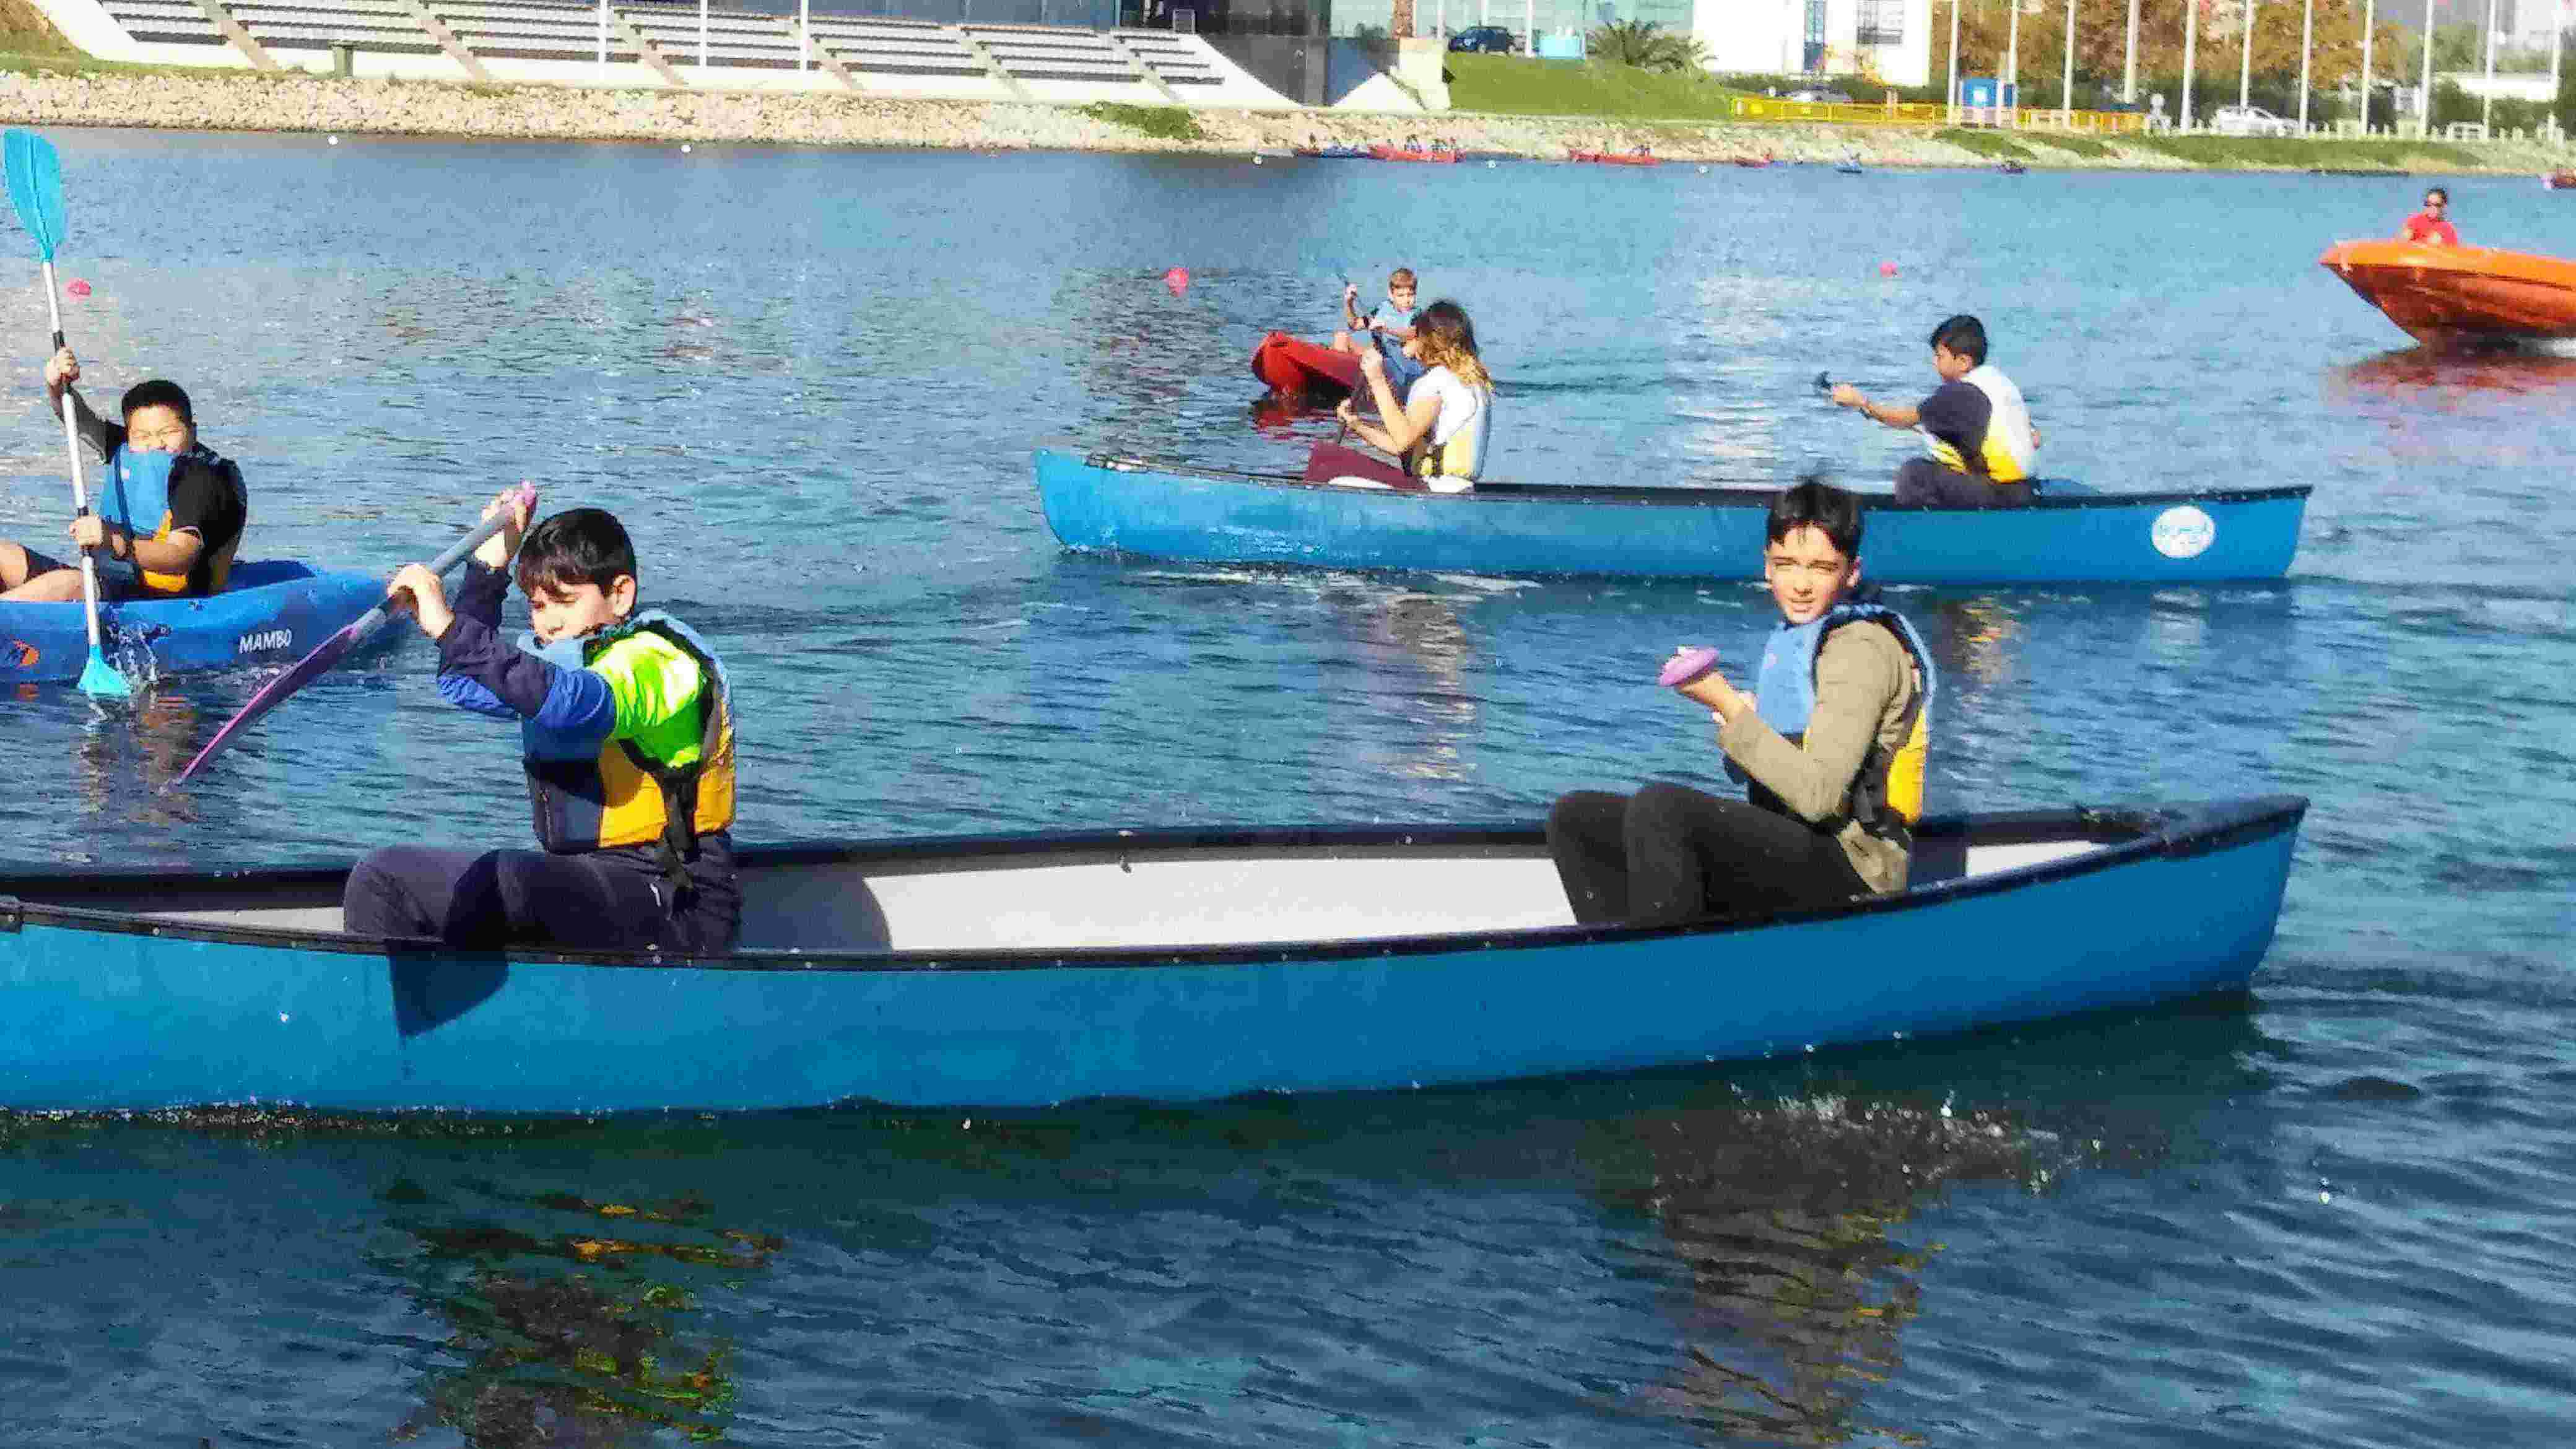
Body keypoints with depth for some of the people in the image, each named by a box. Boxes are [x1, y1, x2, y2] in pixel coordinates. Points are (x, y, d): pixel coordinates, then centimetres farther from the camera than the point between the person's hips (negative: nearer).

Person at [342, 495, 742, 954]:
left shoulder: (657, 660, -12)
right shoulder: (558, 657, 16)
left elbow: (574, 704, -34)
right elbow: (466, 685, 30)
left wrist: (452, 629, -38)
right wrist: (489, 565, 20)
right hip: (576, 882, 9)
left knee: (509, 877, -37)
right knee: (383, 876, 3)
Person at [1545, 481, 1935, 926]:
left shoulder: (1862, 648, -10)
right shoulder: (1794, 637, 19)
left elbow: (1819, 796, -21)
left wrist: (1728, 706, -17)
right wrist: (1737, 716, 2)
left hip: (1847, 869, -10)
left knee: (1659, 806, -32)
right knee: (1574, 817, 3)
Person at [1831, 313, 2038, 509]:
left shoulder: (1960, 394, -13)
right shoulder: (2003, 382, 11)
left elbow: (1907, 418, -6)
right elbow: (2034, 440, 15)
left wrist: (1861, 402, 5)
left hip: (1996, 494, -9)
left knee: (1915, 473, -10)